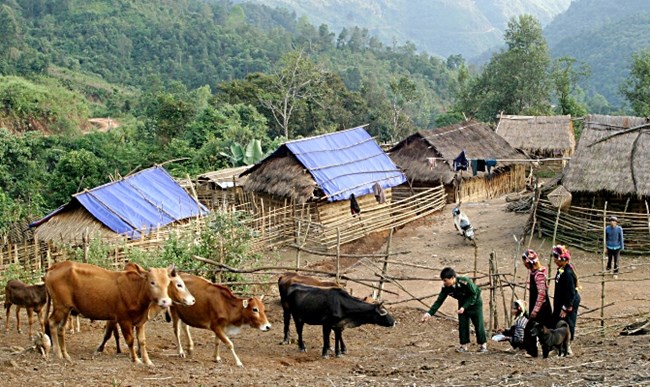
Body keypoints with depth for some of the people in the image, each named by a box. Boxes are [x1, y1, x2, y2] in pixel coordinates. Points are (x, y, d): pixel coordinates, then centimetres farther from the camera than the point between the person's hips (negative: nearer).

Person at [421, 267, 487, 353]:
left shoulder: (465, 282, -36)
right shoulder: (446, 288, -21)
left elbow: (473, 295, -26)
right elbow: (439, 301, -17)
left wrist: (464, 307, -34)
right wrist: (429, 313, -24)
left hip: (475, 303, -5)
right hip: (462, 304, 5)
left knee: (478, 324, -2)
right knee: (462, 325, 0)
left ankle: (483, 345, 9)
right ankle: (464, 345, 8)